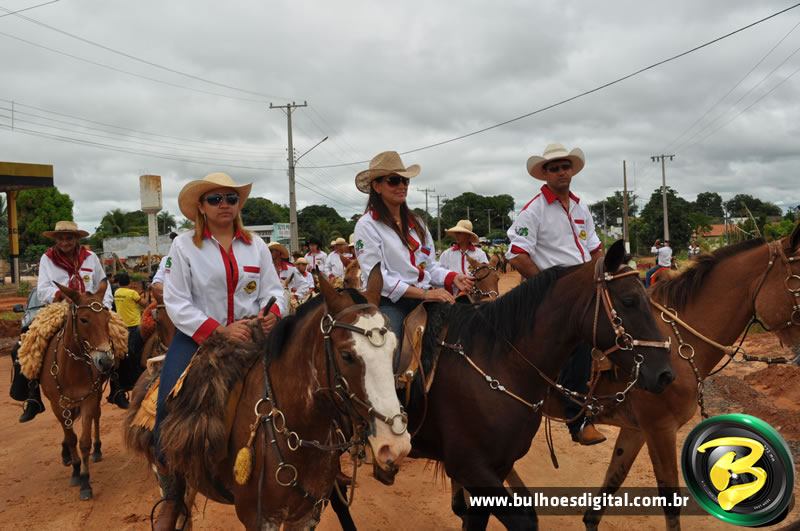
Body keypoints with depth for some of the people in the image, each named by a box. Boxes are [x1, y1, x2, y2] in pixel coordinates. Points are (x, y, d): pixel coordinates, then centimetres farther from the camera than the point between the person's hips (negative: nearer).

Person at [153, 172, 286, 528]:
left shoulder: (256, 245, 8)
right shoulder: (183, 246, -2)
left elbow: (273, 291, 5)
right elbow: (177, 302, -9)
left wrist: (273, 314, -19)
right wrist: (221, 331, -19)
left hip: (249, 336, 3)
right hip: (196, 338, -2)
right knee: (170, 409, -16)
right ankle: (172, 497, 5)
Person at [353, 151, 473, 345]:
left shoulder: (416, 223, 18)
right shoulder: (367, 225, -2)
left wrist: (453, 278, -3)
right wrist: (424, 293, -19)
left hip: (424, 299, 6)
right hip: (390, 302, -6)